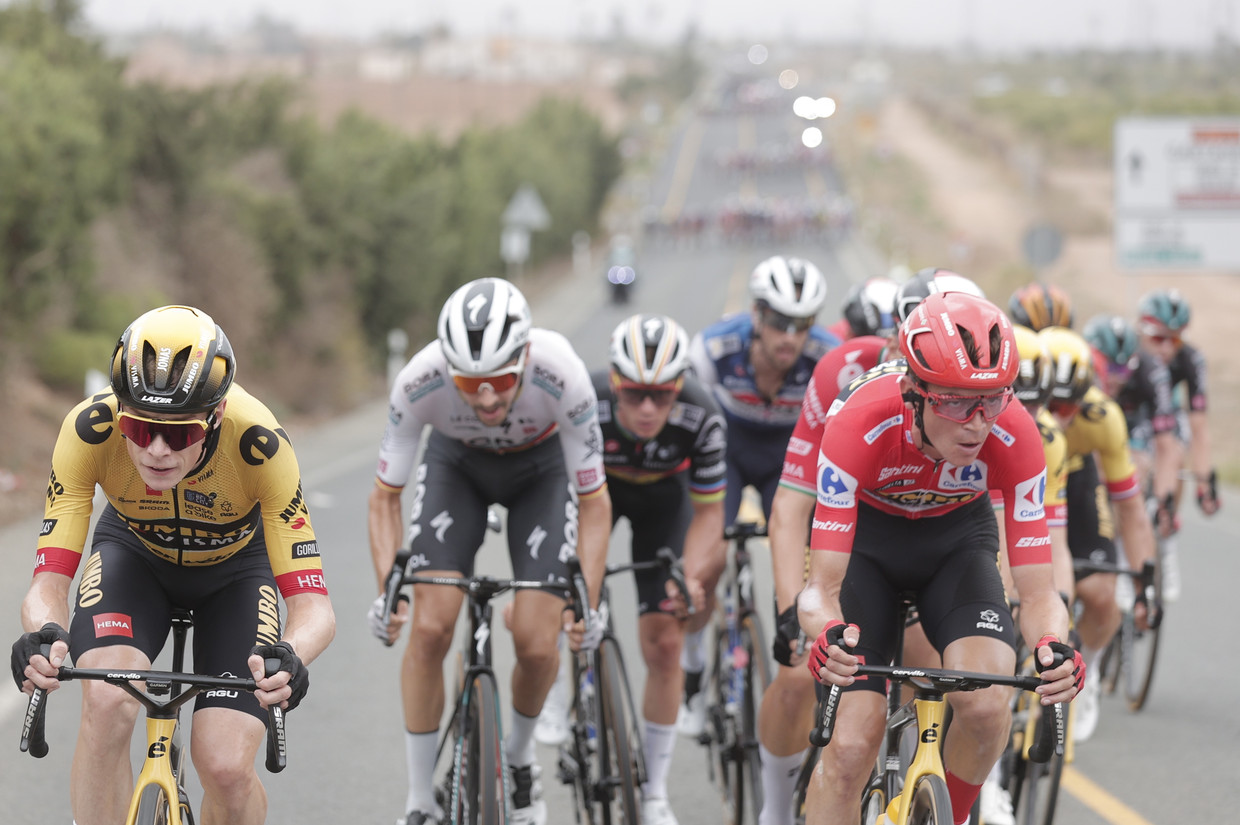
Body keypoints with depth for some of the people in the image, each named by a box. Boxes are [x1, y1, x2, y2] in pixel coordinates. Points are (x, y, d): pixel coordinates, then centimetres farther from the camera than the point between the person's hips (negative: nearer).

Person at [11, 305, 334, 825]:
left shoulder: (257, 444, -37)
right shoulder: (89, 430, -34)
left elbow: (314, 605, -35)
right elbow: (49, 581, -34)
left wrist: (290, 656, -58)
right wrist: (45, 634, -57)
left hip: (233, 567, 0)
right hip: (134, 553, 1)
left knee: (227, 771, -18)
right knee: (108, 705, -31)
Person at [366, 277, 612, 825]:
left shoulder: (560, 375, -39)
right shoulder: (420, 382, -36)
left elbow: (594, 503, -26)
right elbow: (385, 496, -21)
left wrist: (586, 607, -34)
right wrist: (387, 590, -34)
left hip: (541, 467, -1)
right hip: (457, 464, 1)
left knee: (537, 644, -11)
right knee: (429, 628, -14)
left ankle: (519, 757, 21)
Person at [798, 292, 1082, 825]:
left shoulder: (1015, 435, -31)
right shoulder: (858, 425, -37)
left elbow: (1036, 591, -27)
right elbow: (822, 588, -35)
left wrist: (1053, 646, -50)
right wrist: (827, 635, -58)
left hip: (957, 537, 1)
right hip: (863, 535, -1)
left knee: (987, 706, -26)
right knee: (850, 746, -17)